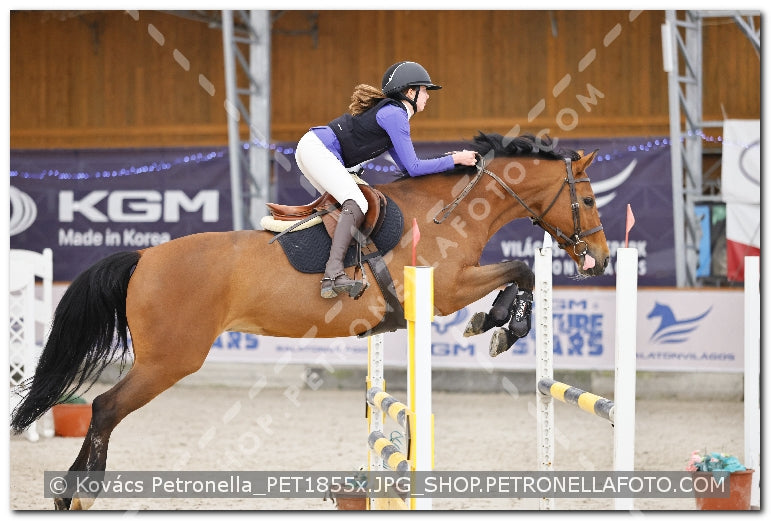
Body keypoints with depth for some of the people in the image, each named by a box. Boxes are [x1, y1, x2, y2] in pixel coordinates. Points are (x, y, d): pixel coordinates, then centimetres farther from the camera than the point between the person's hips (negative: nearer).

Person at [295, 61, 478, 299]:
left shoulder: (391, 111, 20)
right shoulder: (395, 114, -10)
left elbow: (405, 165, 23)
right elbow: (413, 168, -10)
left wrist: (448, 158, 17)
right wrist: (454, 160, -4)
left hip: (312, 149, 11)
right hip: (316, 151, -11)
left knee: (344, 205, 17)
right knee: (357, 204, -22)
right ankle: (333, 273, -35)